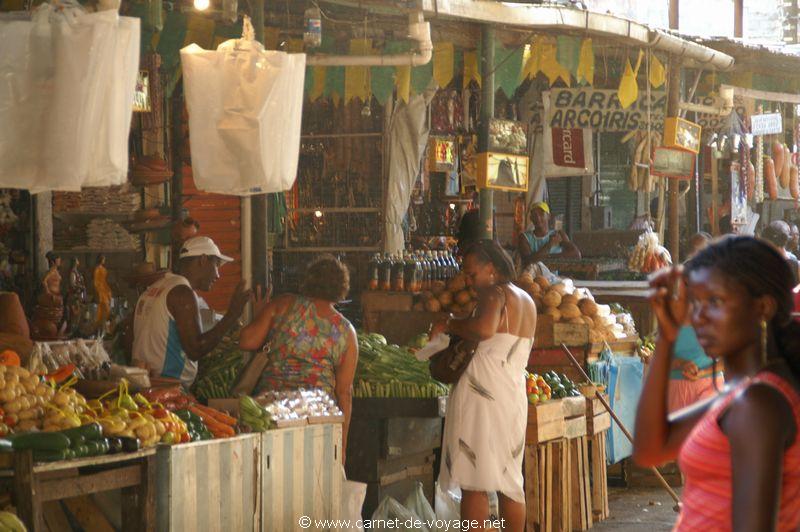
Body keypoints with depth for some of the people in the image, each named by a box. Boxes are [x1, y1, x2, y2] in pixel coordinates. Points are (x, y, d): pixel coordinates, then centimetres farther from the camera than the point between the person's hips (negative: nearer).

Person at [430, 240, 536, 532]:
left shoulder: (495, 293, -9)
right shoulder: (527, 302, 19)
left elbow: (484, 329, -29)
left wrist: (449, 325, -14)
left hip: (481, 393, -8)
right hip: (514, 396, 8)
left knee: (473, 483, -5)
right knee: (511, 481, 15)